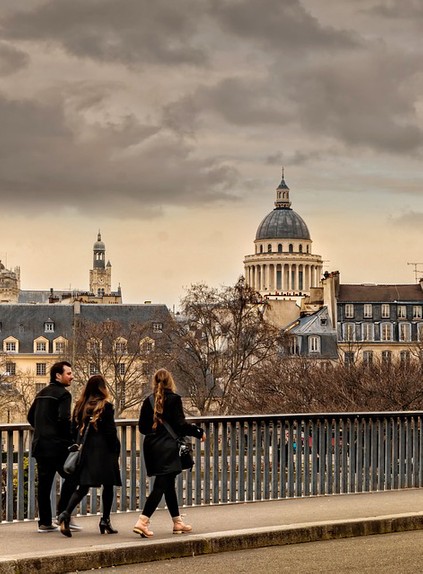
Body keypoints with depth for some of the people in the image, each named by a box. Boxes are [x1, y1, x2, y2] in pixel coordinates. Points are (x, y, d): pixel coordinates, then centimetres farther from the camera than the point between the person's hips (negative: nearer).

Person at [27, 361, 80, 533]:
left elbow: (31, 417, 21)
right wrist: (71, 437, -7)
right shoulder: (63, 394, -8)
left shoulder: (41, 394, 17)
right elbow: (64, 419, -19)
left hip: (40, 444, 8)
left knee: (44, 483, 8)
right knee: (71, 477, 1)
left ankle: (45, 522, 9)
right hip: (58, 446, -8)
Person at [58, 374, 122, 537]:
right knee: (108, 486, 10)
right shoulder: (106, 406, -7)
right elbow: (111, 431, -9)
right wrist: (116, 451, -1)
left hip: (84, 451, 4)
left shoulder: (80, 406, 6)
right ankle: (105, 521, 12)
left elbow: (74, 429, 9)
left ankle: (66, 514, -18)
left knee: (83, 487, 4)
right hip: (103, 451, -4)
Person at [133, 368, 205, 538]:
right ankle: (142, 521, -19)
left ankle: (177, 522, 24)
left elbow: (142, 427, 8)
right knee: (161, 485, -7)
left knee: (168, 485, 16)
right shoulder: (174, 399, -9)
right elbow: (181, 425, -12)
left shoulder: (148, 401, 5)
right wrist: (199, 432, 2)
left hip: (151, 447, 6)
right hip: (167, 448, -6)